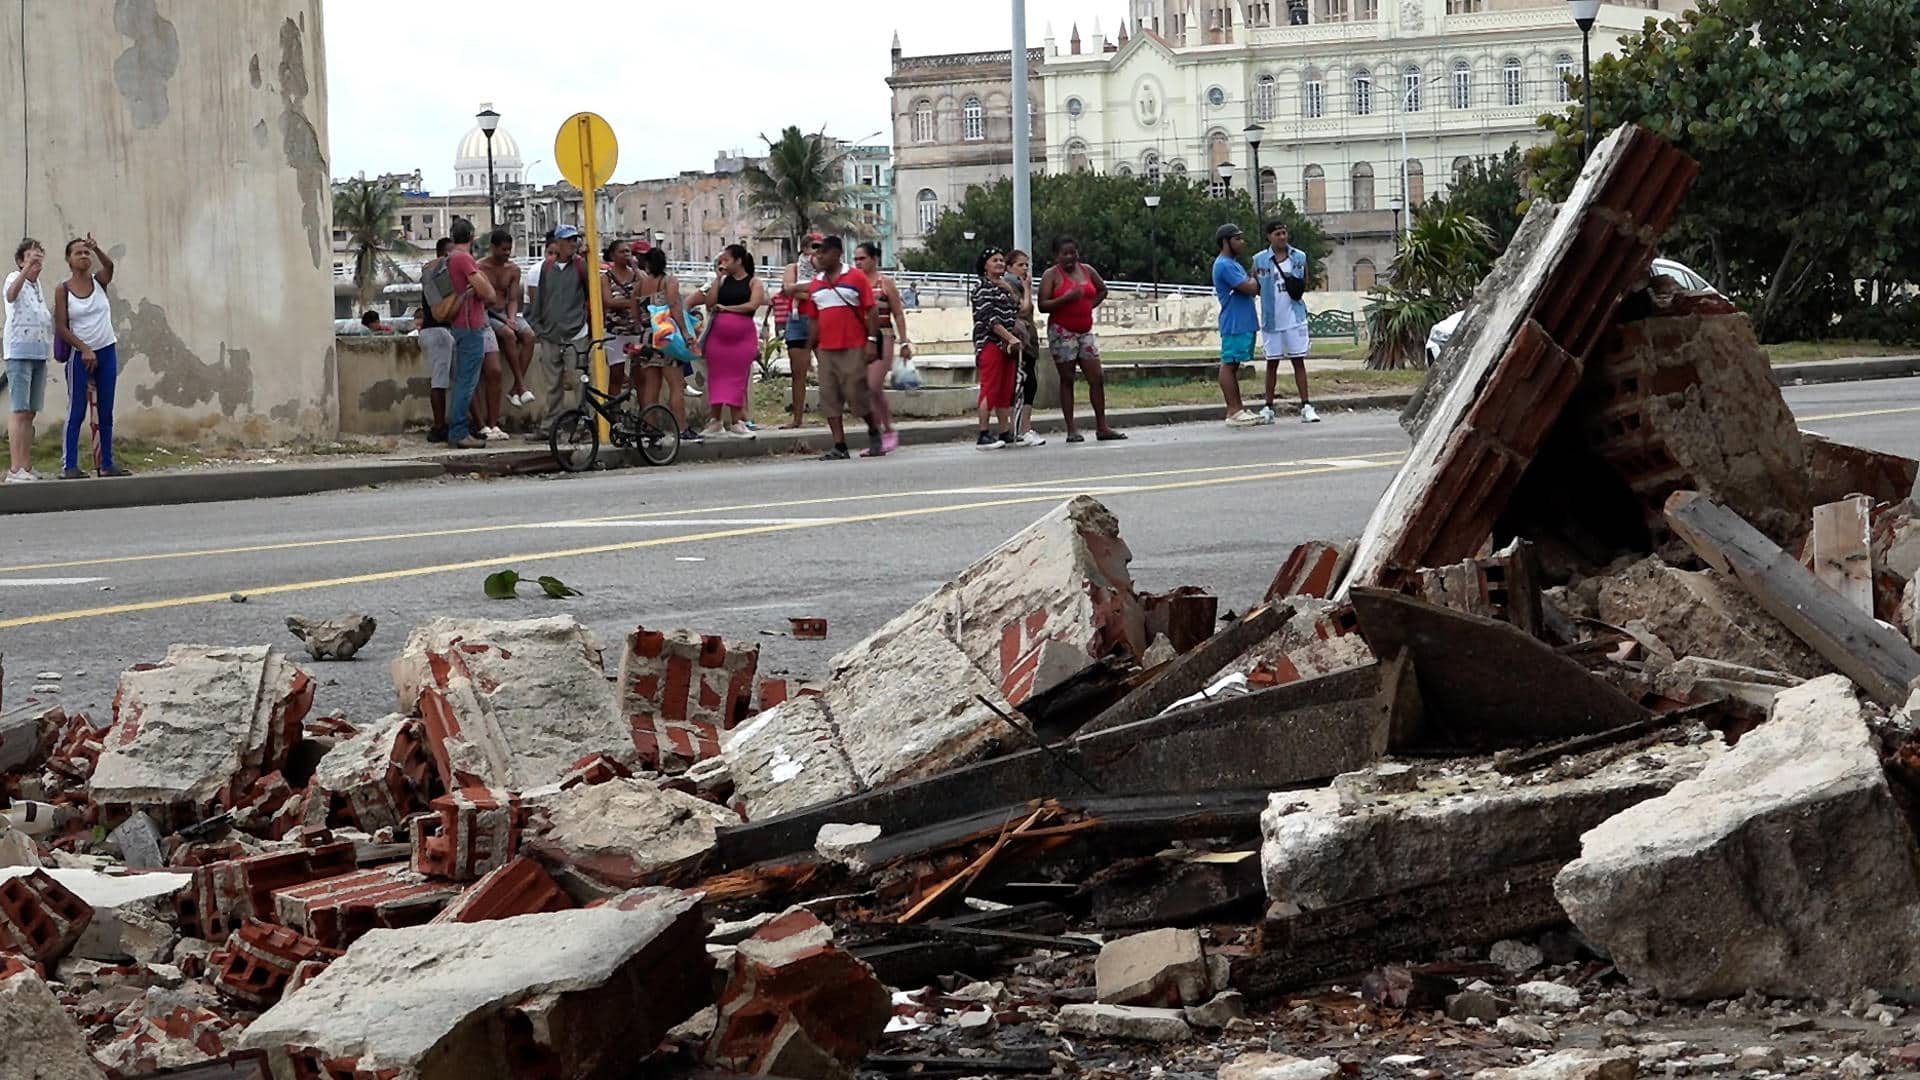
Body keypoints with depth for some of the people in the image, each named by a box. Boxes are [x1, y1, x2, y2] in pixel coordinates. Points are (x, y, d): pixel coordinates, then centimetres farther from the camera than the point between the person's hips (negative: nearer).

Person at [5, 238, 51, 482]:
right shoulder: (15, 278, -6)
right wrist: (27, 268, -45)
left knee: (30, 412, 9)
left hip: (39, 353, 8)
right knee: (19, 410, -12)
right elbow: (11, 294, -33)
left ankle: (26, 467, 12)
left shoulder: (37, 284, 17)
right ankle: (15, 469, -15)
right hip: (20, 352, -8)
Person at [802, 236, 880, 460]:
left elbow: (871, 310, -4)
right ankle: (839, 447, 3)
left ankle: (874, 433, 20)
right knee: (829, 397, 1)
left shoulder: (856, 278, -1)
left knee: (857, 394, -5)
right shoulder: (815, 285, 13)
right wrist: (809, 349, 12)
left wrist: (872, 340, -11)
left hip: (854, 348, -5)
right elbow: (813, 319, 16)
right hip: (826, 349, 5)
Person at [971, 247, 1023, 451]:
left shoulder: (1005, 287, 20)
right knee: (990, 389, -11)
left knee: (1006, 391, 7)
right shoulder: (982, 286, -5)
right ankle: (984, 435, -13)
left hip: (1007, 345, 8)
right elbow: (989, 318, -14)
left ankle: (1006, 433, 9)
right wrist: (1011, 337, -20)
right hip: (990, 343, -8)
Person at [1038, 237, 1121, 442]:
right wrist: (1066, 298, -25)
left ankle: (1102, 427, 7)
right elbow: (1043, 305, -12)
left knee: (1097, 378, 1)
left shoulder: (1087, 271, 10)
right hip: (1062, 332, -5)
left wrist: (1090, 305, 11)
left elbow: (1102, 289, 27)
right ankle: (1071, 430, 0)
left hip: (1085, 331, 5)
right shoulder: (1051, 275, -5)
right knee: (1067, 380, -2)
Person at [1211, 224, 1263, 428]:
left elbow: (1254, 289, 23)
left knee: (1233, 365, 11)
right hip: (1234, 324, -10)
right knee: (1228, 364, -7)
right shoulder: (1224, 265, -15)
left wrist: (1254, 282, 3)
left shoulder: (1233, 264, 18)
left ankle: (1238, 409, 14)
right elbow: (1249, 288, -19)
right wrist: (1253, 279, 1)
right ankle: (1233, 412, -7)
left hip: (1244, 323, 10)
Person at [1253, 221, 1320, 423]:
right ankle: (1269, 408, 11)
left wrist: (1298, 290, -2)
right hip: (1272, 320, -1)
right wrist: (1272, 295, -3)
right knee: (1272, 363, 5)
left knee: (1299, 361, 0)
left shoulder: (1299, 257, 3)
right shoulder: (1260, 260, -1)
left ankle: (1306, 407, 0)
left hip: (1295, 318, 1)